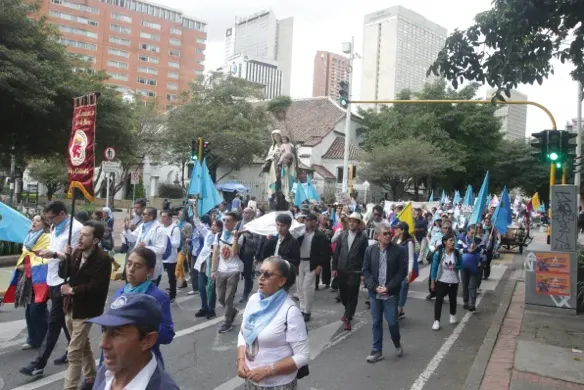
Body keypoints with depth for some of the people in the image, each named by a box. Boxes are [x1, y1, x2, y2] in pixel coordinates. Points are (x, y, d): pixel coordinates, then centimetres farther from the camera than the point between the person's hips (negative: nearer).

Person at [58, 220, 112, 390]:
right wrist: (65, 258, -12)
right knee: (83, 345, 22)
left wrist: (72, 290, -16)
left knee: (74, 352, -4)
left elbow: (96, 288, -23)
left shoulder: (103, 259, -21)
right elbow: (63, 274, 4)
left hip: (85, 310, -8)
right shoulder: (76, 253, 0)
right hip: (71, 307, 8)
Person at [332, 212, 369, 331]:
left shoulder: (363, 238, -5)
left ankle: (348, 319, 7)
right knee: (343, 294, 15)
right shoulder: (342, 235, 6)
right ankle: (348, 312, 38)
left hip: (355, 272, -4)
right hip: (341, 270, 4)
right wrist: (334, 268, 4)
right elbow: (336, 252, 8)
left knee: (352, 296, -1)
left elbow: (365, 256, -5)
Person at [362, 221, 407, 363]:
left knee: (392, 322, 4)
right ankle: (377, 351, 22)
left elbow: (402, 271, -8)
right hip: (374, 293, 2)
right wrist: (374, 287, -11)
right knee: (376, 323, 10)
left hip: (391, 293, -2)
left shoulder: (399, 250, -7)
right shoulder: (370, 250, 0)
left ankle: (397, 344, 33)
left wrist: (388, 288, -13)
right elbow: (366, 270, 2)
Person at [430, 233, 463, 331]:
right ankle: (436, 321, 0)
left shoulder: (457, 253, -6)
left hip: (453, 281, 3)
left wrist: (455, 267, -18)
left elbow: (461, 265, 6)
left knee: (452, 299, 18)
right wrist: (433, 282, -8)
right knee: (439, 300, -5)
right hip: (441, 281, -2)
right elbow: (434, 268, -9)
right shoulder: (438, 253, -13)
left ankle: (453, 315, 43)